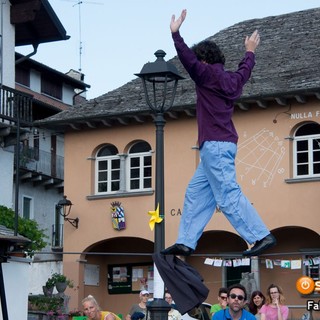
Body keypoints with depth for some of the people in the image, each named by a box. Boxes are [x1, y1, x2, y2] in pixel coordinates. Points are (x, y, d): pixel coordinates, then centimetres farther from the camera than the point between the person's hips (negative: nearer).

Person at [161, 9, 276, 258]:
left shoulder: (208, 75, -5)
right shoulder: (231, 79, 18)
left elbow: (188, 58, -19)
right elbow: (245, 71, 39)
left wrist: (175, 33, -14)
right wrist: (250, 52, 55)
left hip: (215, 144, -9)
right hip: (223, 144, 9)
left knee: (228, 196, -12)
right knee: (196, 194, 8)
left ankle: (262, 236, -13)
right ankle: (186, 242, 6)